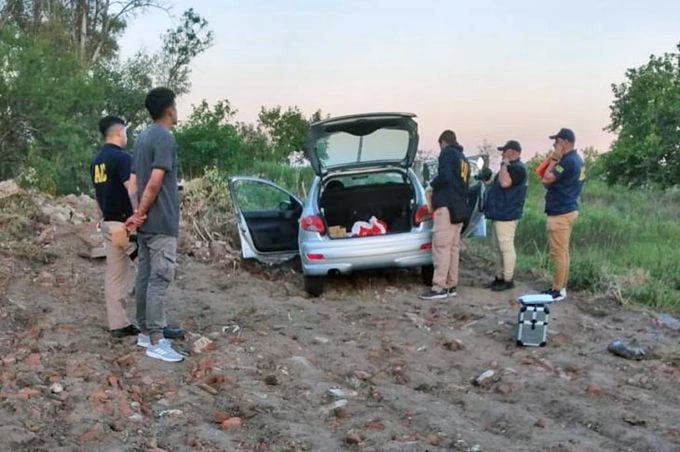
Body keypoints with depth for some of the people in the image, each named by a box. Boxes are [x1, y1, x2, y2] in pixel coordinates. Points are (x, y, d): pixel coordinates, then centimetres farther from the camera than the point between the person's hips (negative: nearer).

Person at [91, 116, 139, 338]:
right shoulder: (122, 157, -15)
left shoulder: (97, 160, 13)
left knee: (114, 275, 9)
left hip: (108, 223, 9)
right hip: (125, 223, -9)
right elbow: (133, 192, -23)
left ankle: (118, 324, 12)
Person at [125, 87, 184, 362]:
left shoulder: (142, 138, 15)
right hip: (161, 222, -9)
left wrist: (139, 213, 9)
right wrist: (140, 213, -10)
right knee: (159, 279, -8)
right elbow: (156, 182, -20)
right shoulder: (165, 138, -14)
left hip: (146, 222, 9)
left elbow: (135, 181, 14)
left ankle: (145, 332, 20)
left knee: (145, 276, 12)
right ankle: (156, 342, -6)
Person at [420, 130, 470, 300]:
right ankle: (451, 285, 11)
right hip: (460, 208, 9)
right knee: (453, 247, 10)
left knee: (441, 246, -11)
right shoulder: (463, 159, 23)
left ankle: (439, 287, -14)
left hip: (447, 206, -9)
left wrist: (433, 183, -2)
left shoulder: (447, 153, -4)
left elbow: (445, 177, -18)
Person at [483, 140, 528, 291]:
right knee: (502, 248, 14)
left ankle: (508, 280, -3)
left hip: (507, 215, -11)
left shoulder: (517, 168, -15)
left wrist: (504, 164, -18)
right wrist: (490, 182, 12)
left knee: (506, 247, -7)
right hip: (501, 214, 11)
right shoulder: (512, 167, 19)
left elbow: (505, 183, -29)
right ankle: (500, 277, 20)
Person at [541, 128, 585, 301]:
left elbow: (547, 179, -19)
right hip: (568, 209, 10)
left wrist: (554, 159, -10)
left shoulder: (568, 161, -19)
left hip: (560, 212, -10)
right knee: (563, 252, 13)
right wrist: (557, 159, 7)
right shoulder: (577, 160, 14)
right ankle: (561, 287, 19)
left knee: (558, 253, -5)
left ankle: (558, 290, 0)